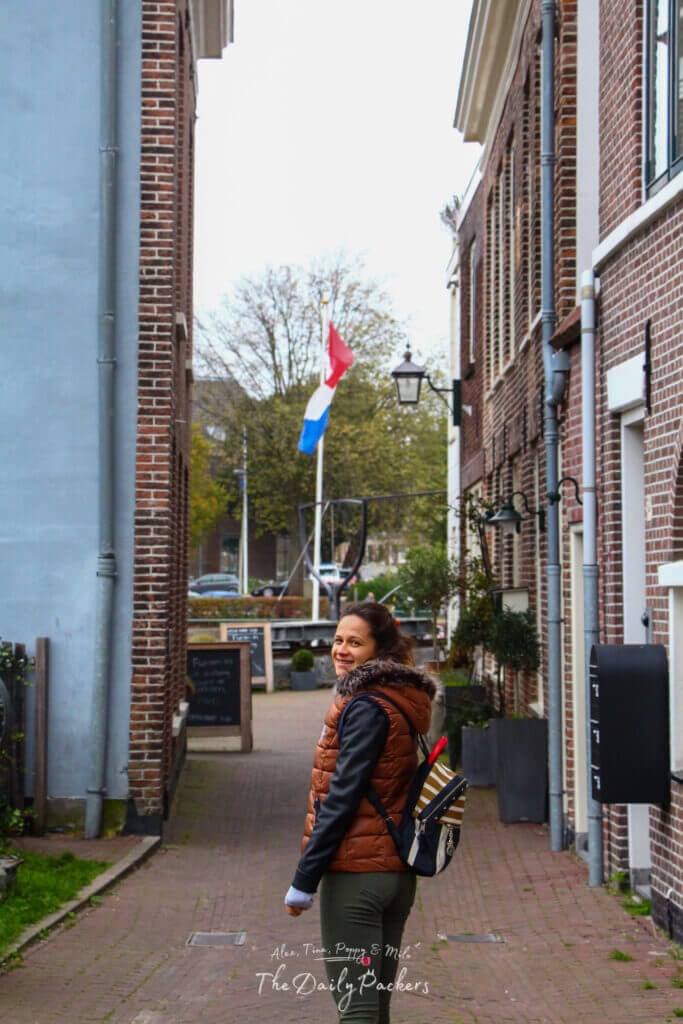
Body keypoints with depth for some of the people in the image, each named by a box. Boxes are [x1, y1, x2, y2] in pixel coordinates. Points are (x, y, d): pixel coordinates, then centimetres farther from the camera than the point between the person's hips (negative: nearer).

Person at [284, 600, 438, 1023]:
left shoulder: (367, 708, -14)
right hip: (397, 872, 9)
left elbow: (341, 800, -17)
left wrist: (303, 881, -14)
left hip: (356, 873, -9)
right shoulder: (403, 704, 13)